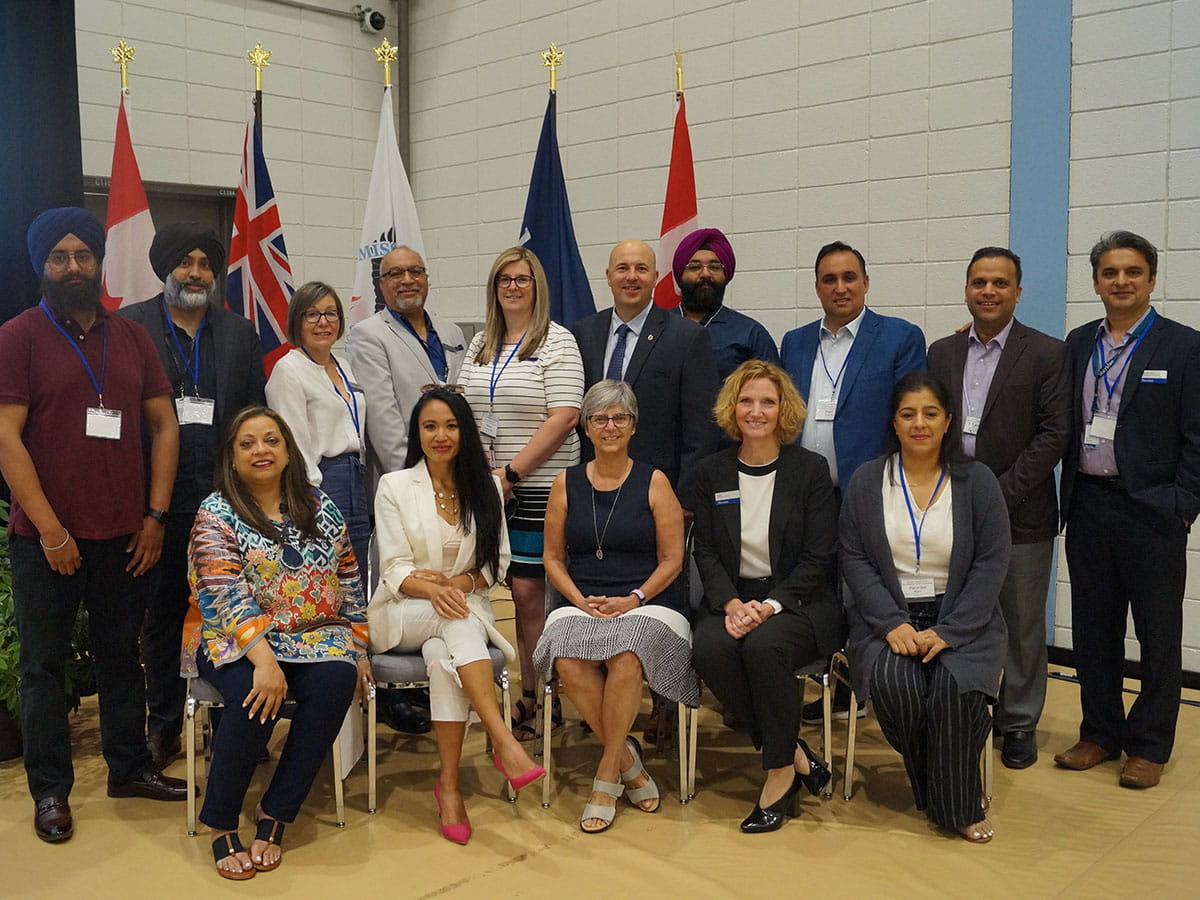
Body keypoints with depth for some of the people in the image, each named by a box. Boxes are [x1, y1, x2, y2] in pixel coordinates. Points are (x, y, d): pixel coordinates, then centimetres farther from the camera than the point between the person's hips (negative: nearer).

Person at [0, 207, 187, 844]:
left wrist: (155, 515, 2)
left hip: (125, 535, 4)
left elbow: (163, 425, 10)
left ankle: (129, 767, 27)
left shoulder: (131, 338, 10)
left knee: (122, 655, 14)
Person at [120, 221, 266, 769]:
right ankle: (164, 726, 22)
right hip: (161, 495, -1)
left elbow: (255, 415, 11)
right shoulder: (131, 325, 3)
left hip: (226, 494, 2)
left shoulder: (240, 332, 12)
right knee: (163, 610, 8)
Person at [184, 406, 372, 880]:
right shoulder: (216, 513, -3)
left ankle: (274, 815, -17)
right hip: (236, 639, -3)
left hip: (316, 636, 3)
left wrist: (358, 648, 6)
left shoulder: (320, 508, 9)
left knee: (337, 681, -28)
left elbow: (349, 582, 13)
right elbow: (225, 598, -16)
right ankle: (221, 825, -14)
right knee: (256, 695, -34)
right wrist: (263, 660, -28)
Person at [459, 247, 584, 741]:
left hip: (538, 487, -5)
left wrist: (511, 472, -14)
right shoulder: (480, 345, 16)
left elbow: (563, 419, -12)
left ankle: (536, 699, 6)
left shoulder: (557, 342, -3)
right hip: (484, 487, 6)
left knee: (528, 592, -5)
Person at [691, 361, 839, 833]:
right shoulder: (712, 472, 8)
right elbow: (705, 551, 5)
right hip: (732, 600, 3)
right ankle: (796, 754, -13)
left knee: (764, 644, -34)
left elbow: (817, 557, -5)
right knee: (709, 649, -29)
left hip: (798, 601, -3)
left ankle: (780, 773, -14)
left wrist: (769, 605, -18)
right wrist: (731, 604, -14)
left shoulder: (810, 469, 0)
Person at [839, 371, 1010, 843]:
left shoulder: (977, 480, 2)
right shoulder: (866, 481, 5)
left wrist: (947, 631, -14)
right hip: (888, 618, 1)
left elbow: (991, 564, -3)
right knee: (894, 683, -30)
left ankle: (958, 805, -5)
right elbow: (854, 558, 0)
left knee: (957, 686, -30)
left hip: (961, 621, 0)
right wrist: (892, 624, -14)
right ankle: (928, 791, -1)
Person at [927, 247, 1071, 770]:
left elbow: (1054, 434, -8)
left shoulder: (1047, 354, -2)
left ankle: (1019, 723, 22)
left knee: (1021, 626, 7)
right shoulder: (941, 353, 10)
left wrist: (999, 493, -14)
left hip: (1020, 514, -3)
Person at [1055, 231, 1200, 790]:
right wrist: (1071, 496, 3)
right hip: (1089, 508, 4)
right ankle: (1100, 734, 26)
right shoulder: (1078, 344, 9)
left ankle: (1148, 746, 19)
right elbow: (1065, 426, 11)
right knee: (1093, 629, 12)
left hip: (1152, 513, -4)